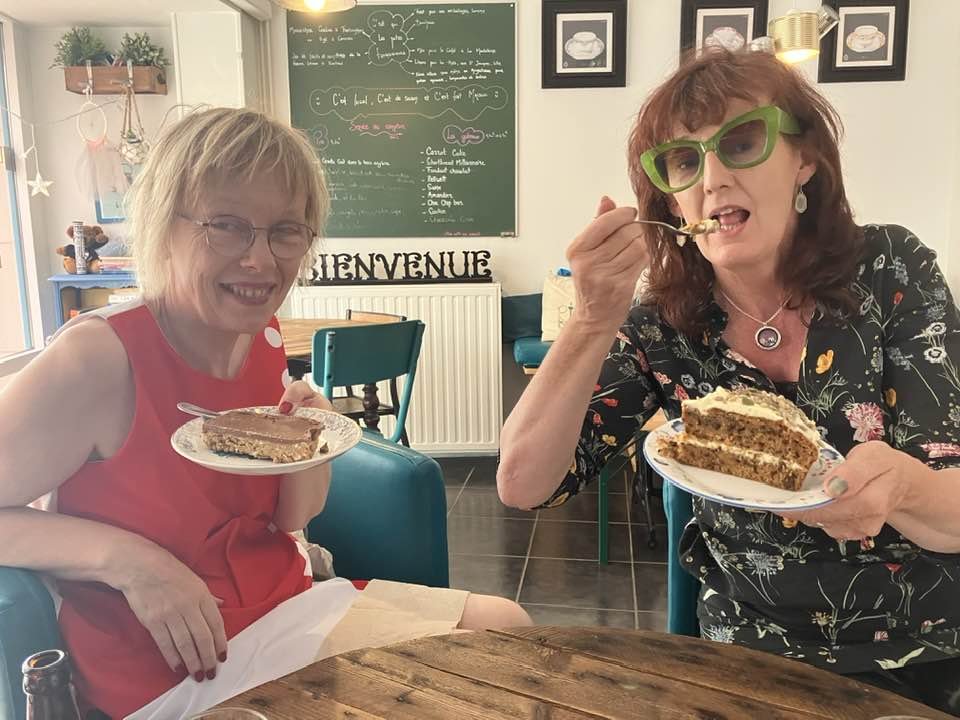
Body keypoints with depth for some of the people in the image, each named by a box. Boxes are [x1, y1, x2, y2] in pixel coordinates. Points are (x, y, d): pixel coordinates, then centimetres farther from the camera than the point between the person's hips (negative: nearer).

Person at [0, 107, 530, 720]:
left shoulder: (265, 342, -4)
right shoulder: (98, 359, -23)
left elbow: (290, 520, 6)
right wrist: (124, 555, -27)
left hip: (288, 603, 6)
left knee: (505, 625, 8)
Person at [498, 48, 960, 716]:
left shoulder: (891, 269, -9)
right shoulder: (660, 328, -9)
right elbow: (524, 485, -16)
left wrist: (897, 485, -34)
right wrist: (596, 321, -28)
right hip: (761, 660, 1)